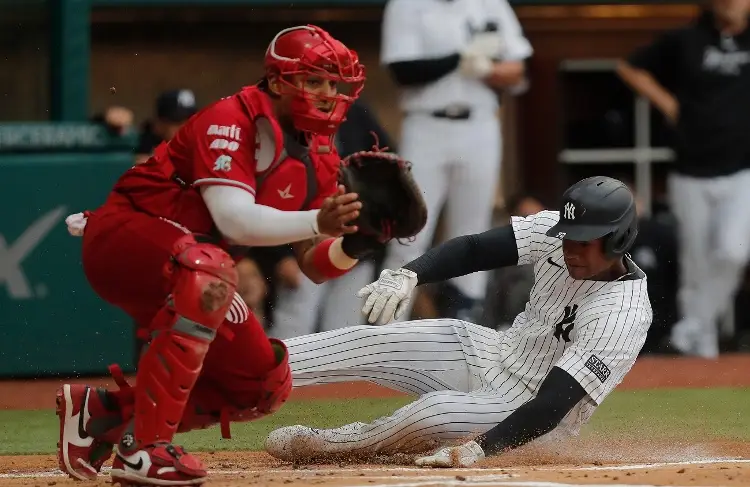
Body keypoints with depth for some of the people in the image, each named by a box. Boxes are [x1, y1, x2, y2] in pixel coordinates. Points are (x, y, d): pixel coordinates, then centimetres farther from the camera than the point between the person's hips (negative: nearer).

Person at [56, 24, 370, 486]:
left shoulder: (320, 156, 5)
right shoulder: (233, 118, -19)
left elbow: (315, 267, 3)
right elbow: (234, 221, -31)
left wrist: (353, 242, -18)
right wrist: (318, 222, -42)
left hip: (184, 273, 9)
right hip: (123, 237, -9)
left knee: (267, 386, 3)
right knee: (208, 271, -40)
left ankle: (104, 410, 12)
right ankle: (144, 447, -36)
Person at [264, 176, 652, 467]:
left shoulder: (624, 317, -31)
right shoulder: (555, 232, -13)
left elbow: (554, 403, -36)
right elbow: (474, 249, -13)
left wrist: (478, 449, -45)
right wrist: (408, 276, -32)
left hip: (530, 418, -7)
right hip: (496, 352, 7)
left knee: (436, 410, -32)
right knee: (370, 343, -9)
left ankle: (328, 443, -6)